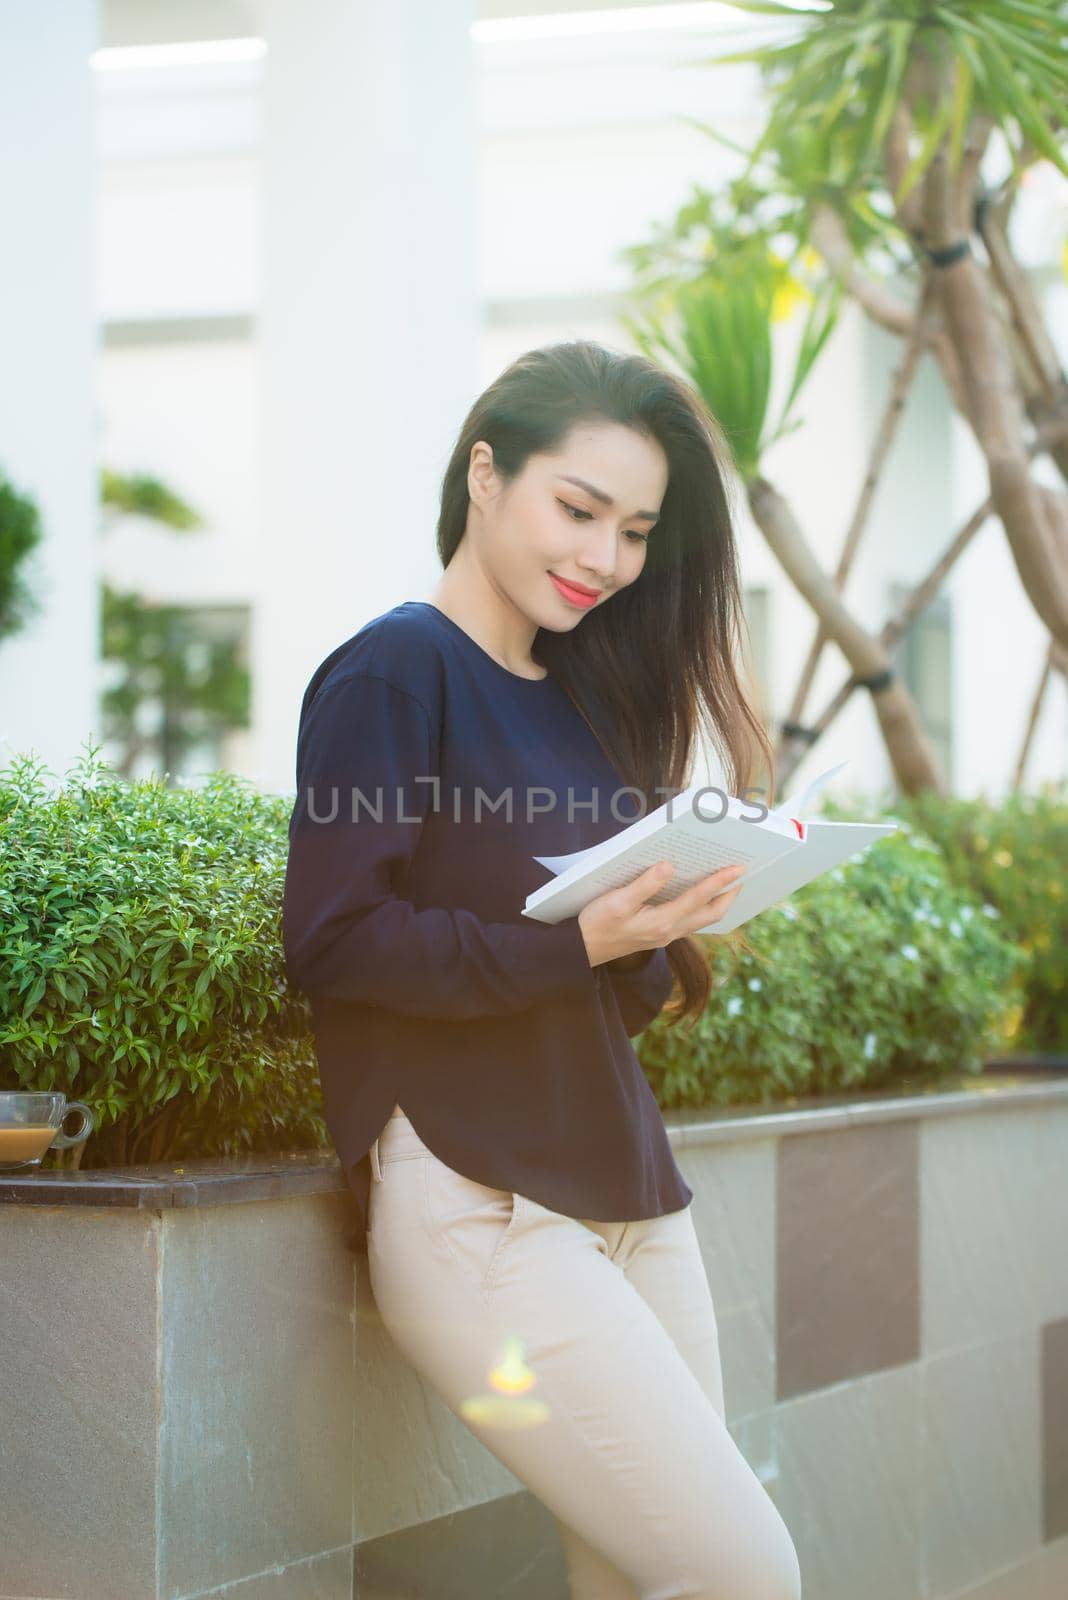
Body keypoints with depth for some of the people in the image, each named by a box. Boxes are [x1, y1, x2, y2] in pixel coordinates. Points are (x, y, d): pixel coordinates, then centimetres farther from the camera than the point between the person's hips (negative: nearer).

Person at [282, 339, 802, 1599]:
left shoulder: (586, 702, 16)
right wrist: (574, 943, -22)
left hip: (629, 1192, 8)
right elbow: (331, 939, -14)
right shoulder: (395, 670, -6)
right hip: (475, 1203, -7)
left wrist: (658, 931, -4)